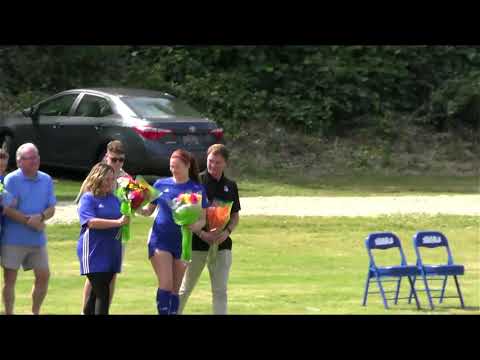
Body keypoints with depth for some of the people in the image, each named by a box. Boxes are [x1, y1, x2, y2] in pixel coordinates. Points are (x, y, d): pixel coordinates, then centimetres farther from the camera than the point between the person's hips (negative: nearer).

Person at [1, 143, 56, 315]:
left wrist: (41, 217, -17)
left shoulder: (46, 180, 8)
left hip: (38, 239, 5)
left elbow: (51, 209, 5)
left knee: (43, 275, 7)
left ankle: (35, 312, 23)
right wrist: (29, 221, -18)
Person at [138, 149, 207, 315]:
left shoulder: (197, 189, 1)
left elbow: (202, 219, 0)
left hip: (182, 241, 1)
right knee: (165, 284, -14)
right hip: (160, 239, -1)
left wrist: (196, 225, -22)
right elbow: (149, 210, 10)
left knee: (175, 288, 7)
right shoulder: (161, 184, 4)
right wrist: (137, 209, -11)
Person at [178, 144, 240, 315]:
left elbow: (235, 216, 13)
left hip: (222, 244, 3)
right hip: (196, 243, -3)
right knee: (185, 289, 5)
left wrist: (227, 231, -7)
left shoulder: (230, 186, 8)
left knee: (220, 290, 4)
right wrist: (201, 233, -19)